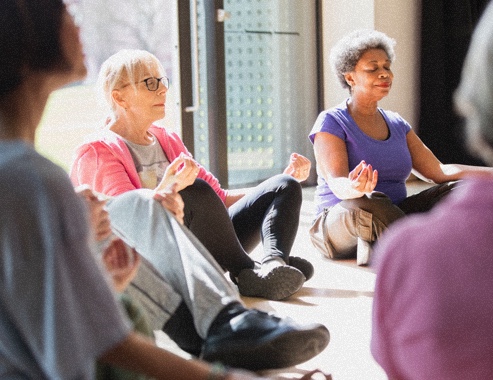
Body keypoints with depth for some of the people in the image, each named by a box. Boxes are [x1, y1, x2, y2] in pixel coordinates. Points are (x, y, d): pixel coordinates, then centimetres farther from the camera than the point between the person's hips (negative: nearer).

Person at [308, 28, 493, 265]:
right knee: (368, 204, -41)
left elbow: (439, 172, 9)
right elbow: (337, 183, -20)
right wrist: (354, 189, -46)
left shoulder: (397, 125, 15)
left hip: (394, 219, 6)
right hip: (339, 224, -6)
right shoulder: (331, 123, -5)